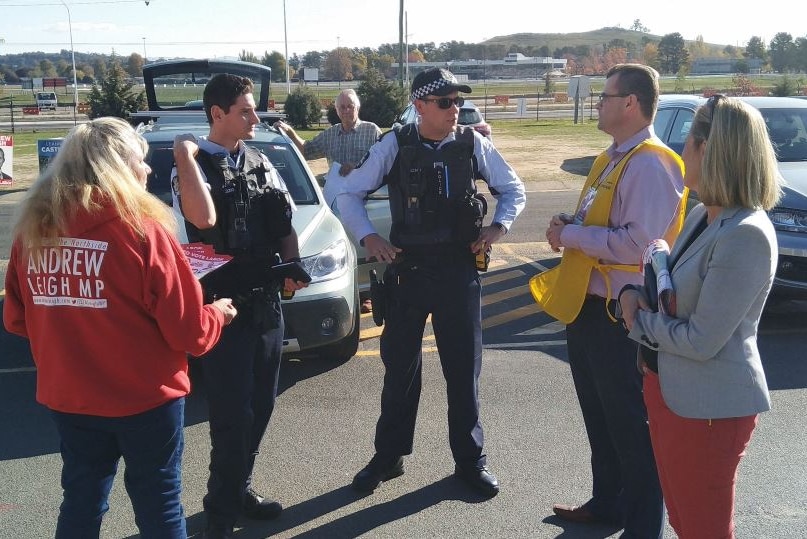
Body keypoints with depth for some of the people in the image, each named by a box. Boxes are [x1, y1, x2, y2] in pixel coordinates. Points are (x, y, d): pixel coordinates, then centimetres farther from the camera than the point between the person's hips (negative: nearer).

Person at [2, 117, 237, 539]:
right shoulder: (141, 229, -18)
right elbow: (187, 330, -15)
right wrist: (218, 314, 5)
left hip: (66, 397, 5)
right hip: (144, 398, -5)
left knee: (80, 504, 22)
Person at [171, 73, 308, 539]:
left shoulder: (260, 162, 10)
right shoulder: (195, 165, -10)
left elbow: (286, 225, 12)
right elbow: (203, 219, -32)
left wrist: (292, 268, -4)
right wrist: (184, 155, -25)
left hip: (267, 300, 7)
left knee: (261, 405, 15)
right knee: (233, 413, -1)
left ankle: (239, 488, 34)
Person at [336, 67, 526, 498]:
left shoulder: (473, 144, -2)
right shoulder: (394, 146, -4)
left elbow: (513, 190, 10)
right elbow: (348, 194, 4)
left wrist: (498, 226, -8)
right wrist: (368, 236, -11)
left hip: (459, 270, 0)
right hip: (407, 269, 0)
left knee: (463, 367, 9)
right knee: (399, 366, 10)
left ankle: (469, 458, 27)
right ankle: (389, 455, 28)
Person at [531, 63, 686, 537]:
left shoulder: (650, 165, -19)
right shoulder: (612, 159, 12)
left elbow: (637, 243, -27)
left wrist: (570, 235, -17)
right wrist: (571, 225, 1)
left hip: (619, 314, -10)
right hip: (586, 304, 10)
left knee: (629, 424, 5)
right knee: (600, 417, 22)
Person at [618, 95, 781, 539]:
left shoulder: (745, 236, -26)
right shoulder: (703, 215, 4)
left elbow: (701, 340, -24)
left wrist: (639, 319, -10)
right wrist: (635, 298, -6)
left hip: (709, 407, -9)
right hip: (669, 388, 9)